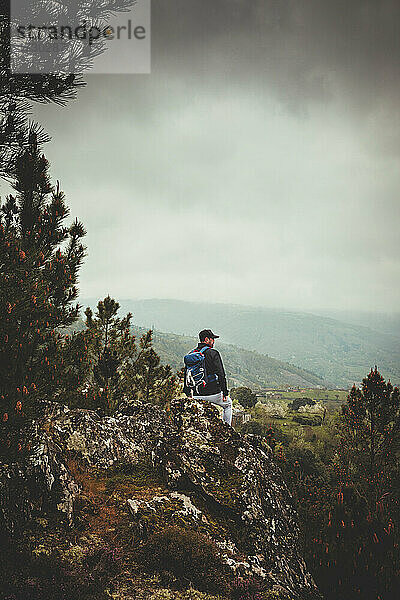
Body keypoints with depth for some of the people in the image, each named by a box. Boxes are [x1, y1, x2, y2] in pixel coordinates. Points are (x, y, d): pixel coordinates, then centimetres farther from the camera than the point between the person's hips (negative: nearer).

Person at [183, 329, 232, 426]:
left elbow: (186, 374, 14)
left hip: (196, 395, 5)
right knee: (228, 404, 24)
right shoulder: (213, 353, -10)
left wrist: (187, 392, 23)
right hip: (213, 393, -5)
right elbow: (221, 374, -13)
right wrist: (225, 392, -7)